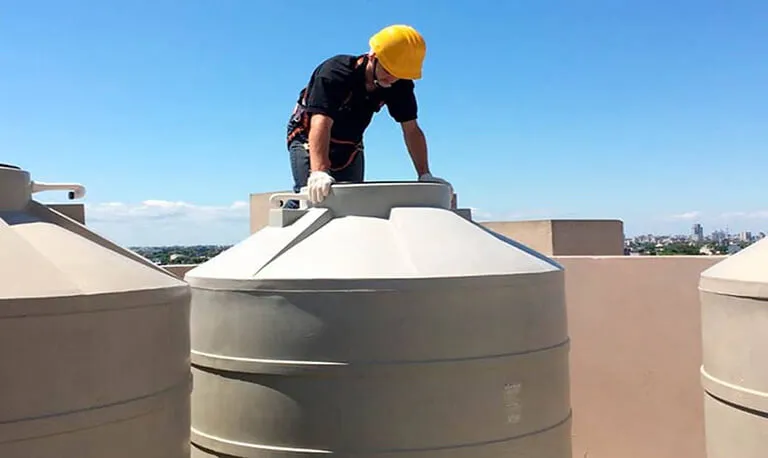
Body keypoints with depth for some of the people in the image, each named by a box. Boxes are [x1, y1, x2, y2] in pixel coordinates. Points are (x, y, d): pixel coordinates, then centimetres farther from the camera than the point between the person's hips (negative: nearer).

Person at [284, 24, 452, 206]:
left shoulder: (400, 85, -17)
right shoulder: (335, 73, -34)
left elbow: (411, 129, -13)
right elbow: (321, 121, -46)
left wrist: (425, 175, -23)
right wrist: (319, 171, -60)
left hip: (350, 146, 5)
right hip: (309, 139, -5)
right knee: (313, 195, -21)